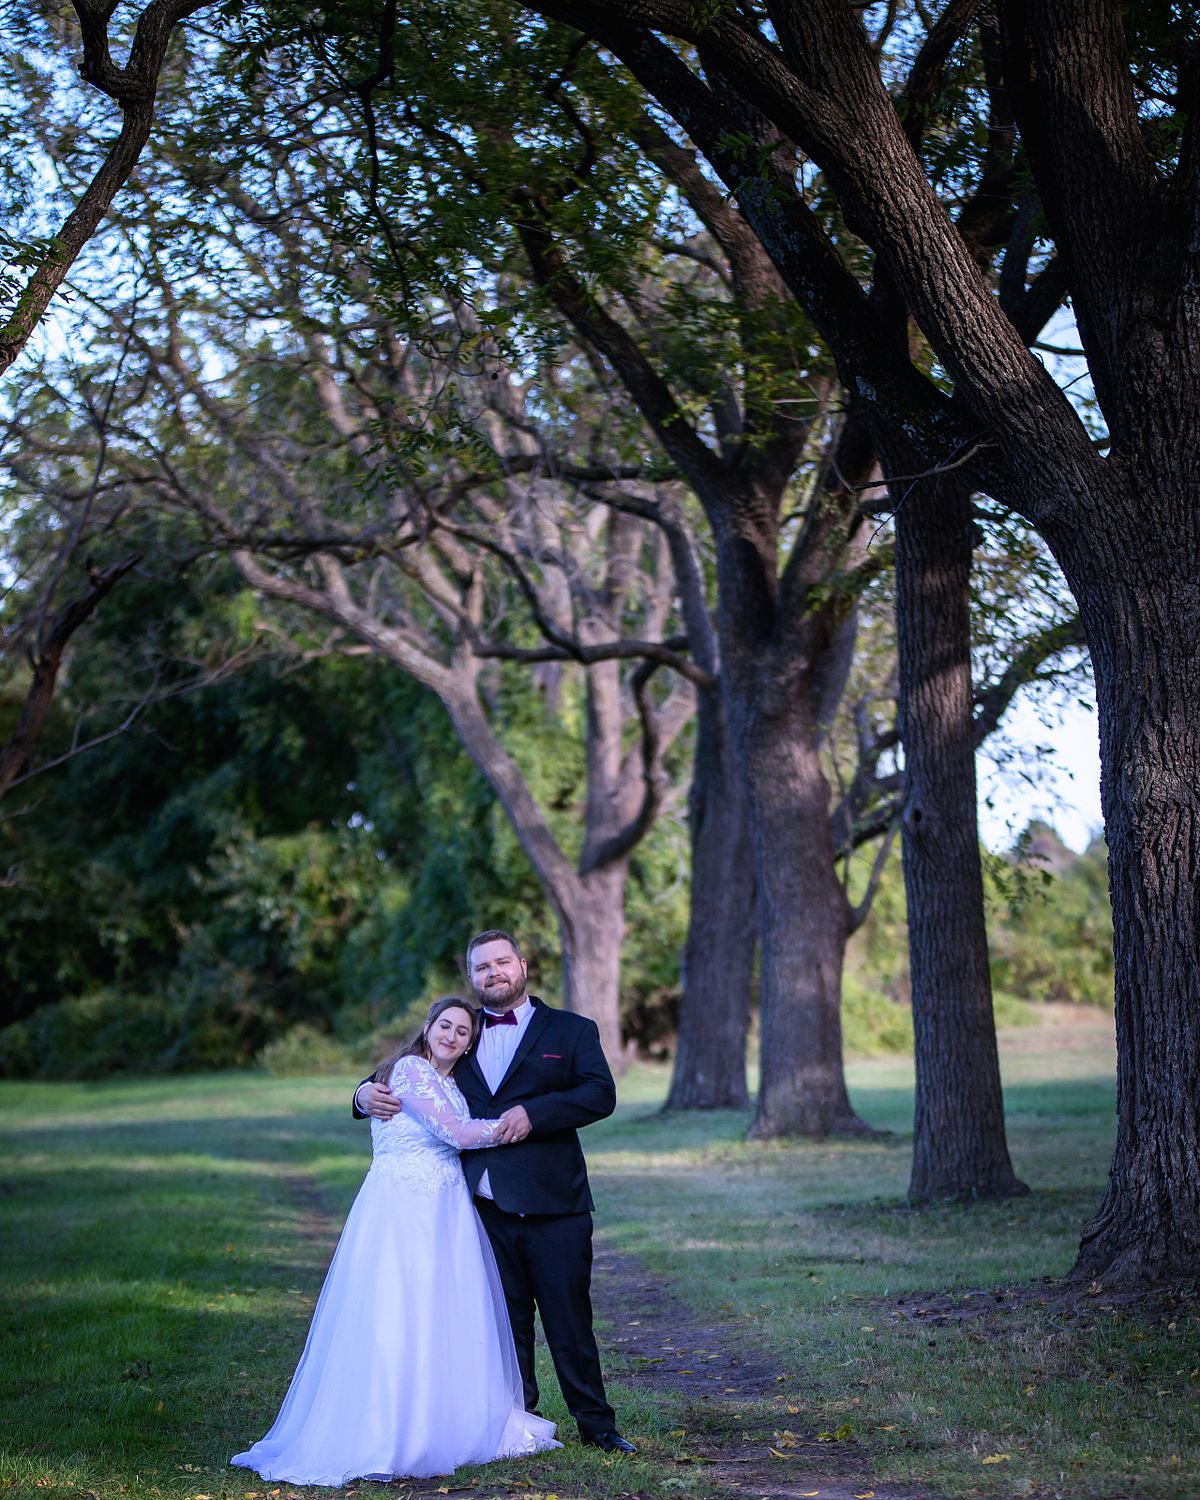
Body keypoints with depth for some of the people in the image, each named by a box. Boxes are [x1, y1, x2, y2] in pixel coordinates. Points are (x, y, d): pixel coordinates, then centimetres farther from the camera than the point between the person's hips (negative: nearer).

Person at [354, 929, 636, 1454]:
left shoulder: (571, 1031, 6)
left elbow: (601, 1094, -8)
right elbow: (402, 1080, 16)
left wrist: (533, 1112, -20)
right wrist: (368, 1093, -7)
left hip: (552, 1207, -2)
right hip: (484, 1208, 2)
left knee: (570, 1320, 3)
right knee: (504, 1324, 9)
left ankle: (596, 1424, 15)